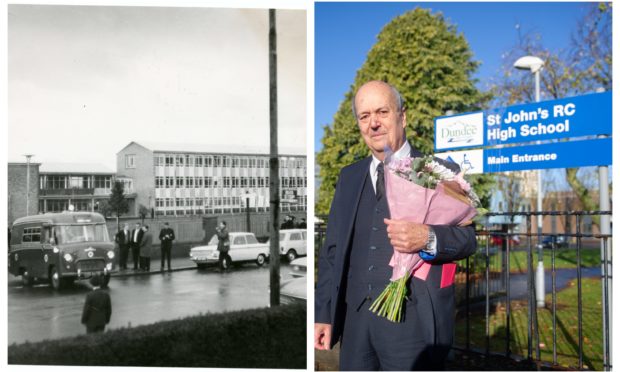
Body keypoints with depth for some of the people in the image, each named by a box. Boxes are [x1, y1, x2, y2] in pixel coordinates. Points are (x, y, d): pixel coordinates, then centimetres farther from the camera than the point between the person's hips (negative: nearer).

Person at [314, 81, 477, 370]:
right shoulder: (349, 177, 12)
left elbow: (467, 238, -2)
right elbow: (332, 250, 12)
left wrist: (428, 238, -24)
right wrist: (323, 313, 6)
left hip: (414, 321, -4)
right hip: (355, 320, 4)